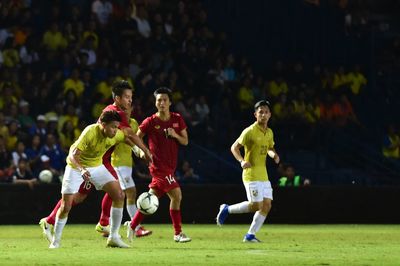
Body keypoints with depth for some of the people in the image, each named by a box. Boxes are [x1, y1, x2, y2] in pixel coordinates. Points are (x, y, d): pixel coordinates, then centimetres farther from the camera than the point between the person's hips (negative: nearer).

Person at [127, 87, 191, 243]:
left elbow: (185, 141, 7)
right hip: (158, 166, -6)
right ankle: (178, 233, -4)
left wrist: (175, 135, -12)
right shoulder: (150, 122, -7)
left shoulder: (177, 119, 5)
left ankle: (132, 226, 22)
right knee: (176, 195, -13)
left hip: (170, 166, 6)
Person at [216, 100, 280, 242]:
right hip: (251, 174, -7)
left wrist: (274, 155, 4)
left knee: (267, 205, -1)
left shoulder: (269, 133, 11)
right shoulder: (250, 131, -11)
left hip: (263, 175, 7)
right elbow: (234, 147, -8)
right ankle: (227, 209, 8)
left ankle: (250, 235, 6)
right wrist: (242, 161, -25)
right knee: (257, 205, -13)